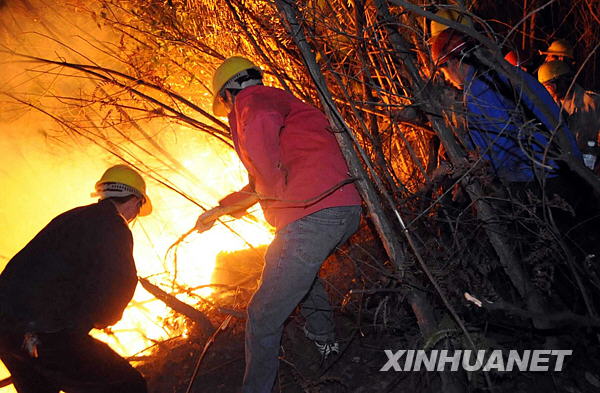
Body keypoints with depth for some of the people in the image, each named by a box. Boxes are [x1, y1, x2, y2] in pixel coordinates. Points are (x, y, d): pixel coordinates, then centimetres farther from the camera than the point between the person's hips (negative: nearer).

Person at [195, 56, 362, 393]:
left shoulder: (252, 99, 3)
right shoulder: (279, 101, 32)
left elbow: (259, 128, -27)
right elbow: (260, 183, 44)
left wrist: (278, 187, -15)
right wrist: (220, 209, 50)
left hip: (313, 214, -10)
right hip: (348, 211, 10)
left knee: (264, 317, -2)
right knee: (296, 263, 38)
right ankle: (325, 339, 51)